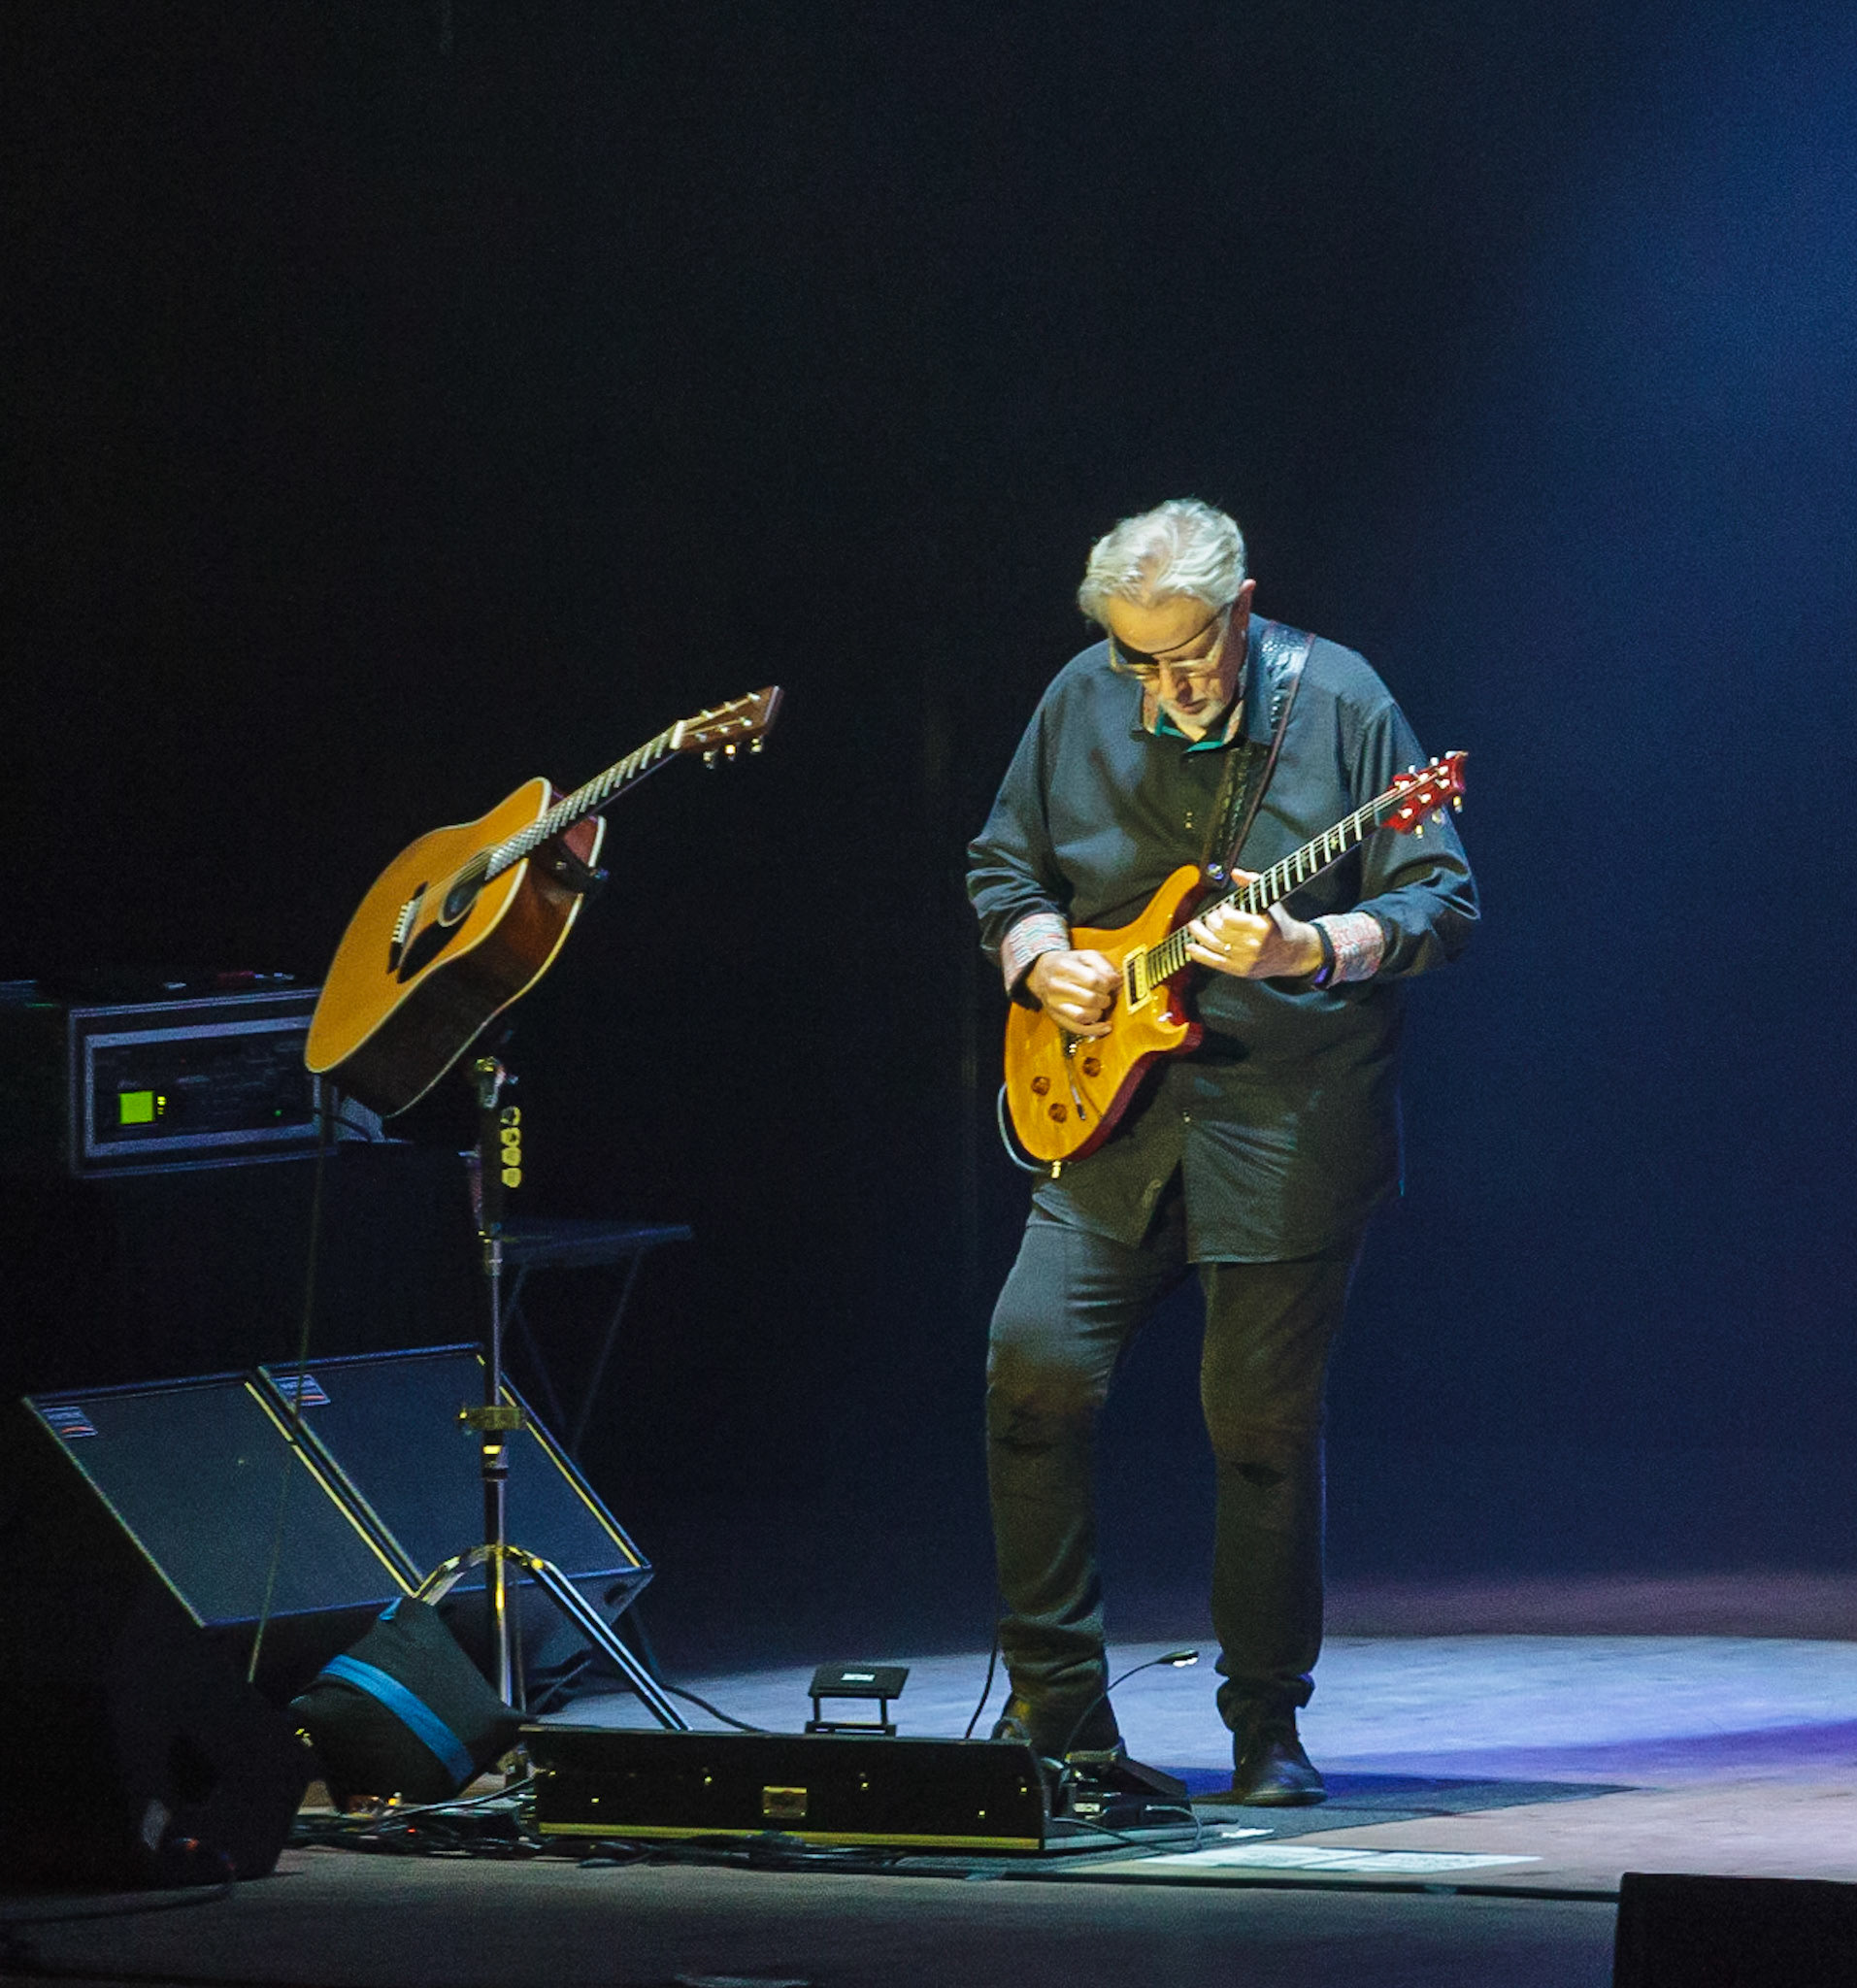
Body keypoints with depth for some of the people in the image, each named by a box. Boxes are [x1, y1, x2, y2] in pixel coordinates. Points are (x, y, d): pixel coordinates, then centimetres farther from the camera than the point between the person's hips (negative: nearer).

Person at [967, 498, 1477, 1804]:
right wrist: (1042, 958, -2)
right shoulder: (1083, 705, 5)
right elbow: (1002, 866, 18)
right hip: (1117, 1108, 4)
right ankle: (1059, 1706, 3)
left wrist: (1313, 948, -24)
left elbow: (1442, 905, -7)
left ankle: (1267, 1726, 14)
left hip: (1292, 1120, -3)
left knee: (1263, 1417, -2)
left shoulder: (1340, 706, -6)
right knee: (1037, 1360, -10)